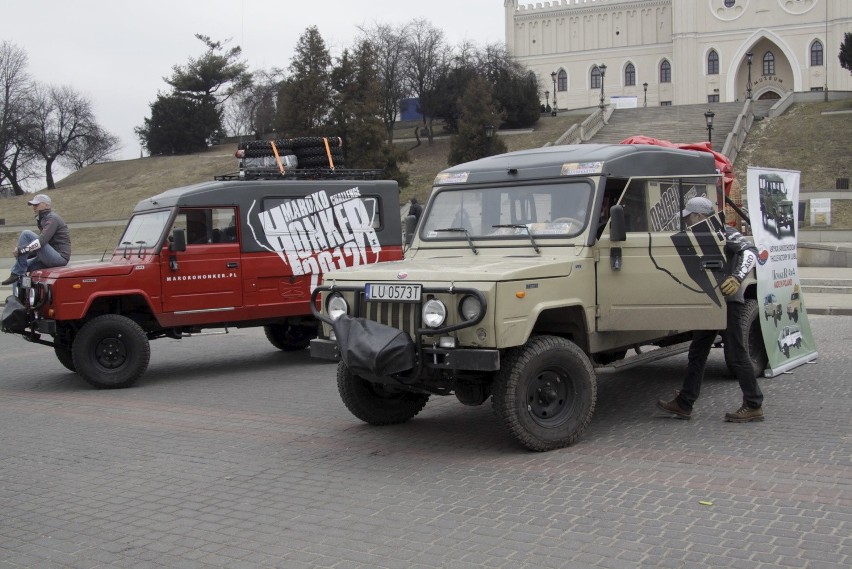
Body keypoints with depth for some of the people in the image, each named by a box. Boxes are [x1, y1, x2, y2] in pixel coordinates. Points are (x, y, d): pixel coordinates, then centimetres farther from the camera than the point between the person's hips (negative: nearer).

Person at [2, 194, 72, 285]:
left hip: (60, 256, -10)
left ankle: (17, 273, -15)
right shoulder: (43, 219, 21)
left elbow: (41, 242, -23)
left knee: (26, 234, -16)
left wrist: (21, 249, -20)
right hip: (52, 257, 10)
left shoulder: (52, 218, -9)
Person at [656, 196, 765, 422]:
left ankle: (754, 406, 4)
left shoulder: (724, 233, -11)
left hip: (729, 302, -9)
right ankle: (684, 403, 16)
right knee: (697, 352, 10)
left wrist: (737, 278, -36)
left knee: (737, 355, -5)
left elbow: (750, 251, -24)